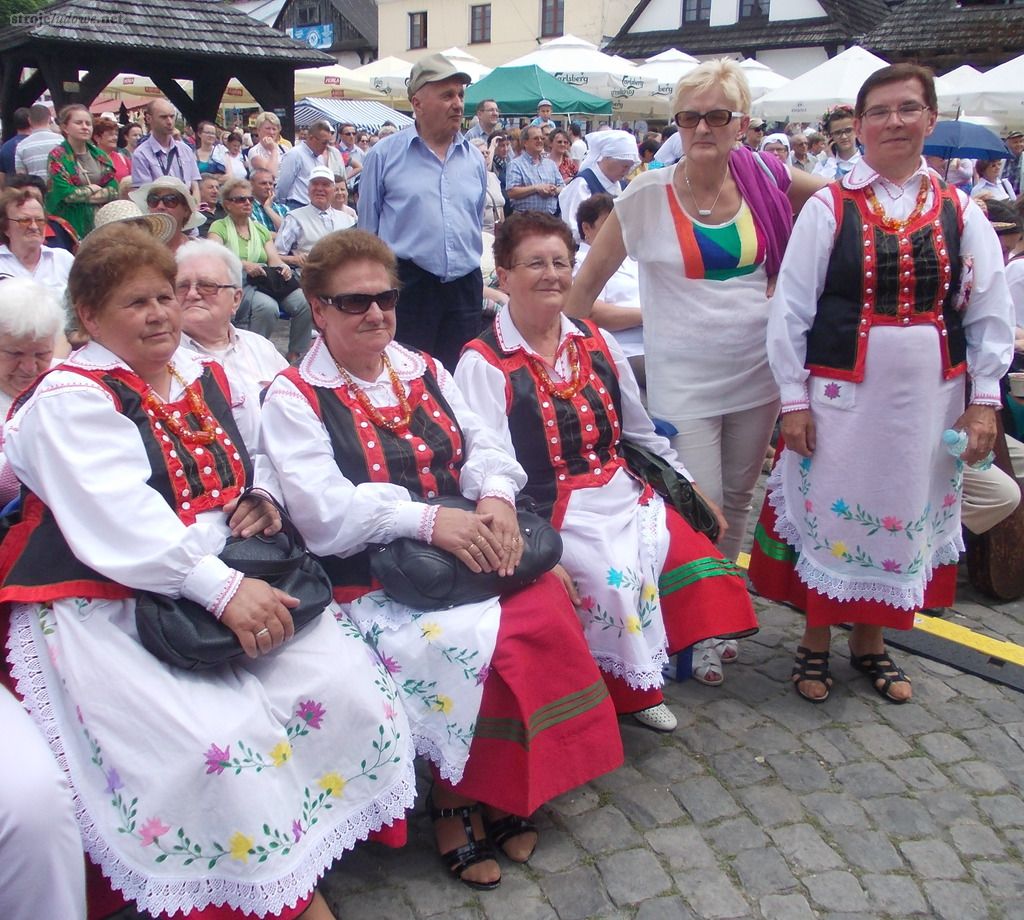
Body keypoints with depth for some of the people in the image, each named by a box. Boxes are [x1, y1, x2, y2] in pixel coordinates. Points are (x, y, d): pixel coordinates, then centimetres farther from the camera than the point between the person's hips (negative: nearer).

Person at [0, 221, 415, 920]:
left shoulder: (208, 379, 14)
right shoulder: (72, 400, -7)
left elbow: (254, 458, 30)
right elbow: (120, 522, -21)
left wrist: (262, 495, 6)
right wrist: (221, 590, -28)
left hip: (233, 585, 6)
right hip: (109, 609, -6)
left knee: (349, 691, -13)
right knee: (214, 746, -27)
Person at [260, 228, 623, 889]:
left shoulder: (423, 370, 19)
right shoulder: (295, 397, 0)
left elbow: (483, 443, 12)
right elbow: (322, 508, -13)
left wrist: (495, 494, -12)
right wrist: (426, 519, -22)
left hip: (465, 545, 5)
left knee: (548, 611, -20)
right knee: (465, 639, -30)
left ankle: (507, 789, 0)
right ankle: (455, 799, -5)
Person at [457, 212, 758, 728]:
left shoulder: (595, 344, 12)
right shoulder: (484, 365, -7)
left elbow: (641, 432, 21)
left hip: (623, 494, 6)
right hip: (551, 511, -6)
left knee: (696, 555, -17)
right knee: (612, 573, -30)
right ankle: (631, 687, -2)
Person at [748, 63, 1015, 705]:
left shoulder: (960, 213, 4)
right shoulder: (829, 209, -3)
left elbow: (990, 314, 6)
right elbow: (790, 309, -4)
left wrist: (985, 399, 1)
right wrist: (794, 399, -6)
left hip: (930, 396, 3)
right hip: (842, 393, -3)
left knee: (907, 512, 12)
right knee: (830, 510, 5)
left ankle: (871, 640, 30)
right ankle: (816, 640, 25)